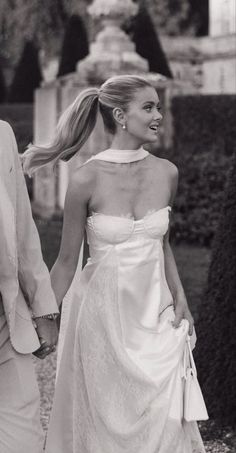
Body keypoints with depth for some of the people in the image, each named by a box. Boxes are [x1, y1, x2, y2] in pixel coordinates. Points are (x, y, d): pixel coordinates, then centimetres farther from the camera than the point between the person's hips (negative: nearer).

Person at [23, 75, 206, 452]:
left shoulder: (166, 173, -2)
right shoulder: (87, 179, -14)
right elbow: (67, 261, -5)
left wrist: (180, 298, 6)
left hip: (156, 315, 3)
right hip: (103, 313, -3)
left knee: (164, 421, 7)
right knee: (104, 421, 9)